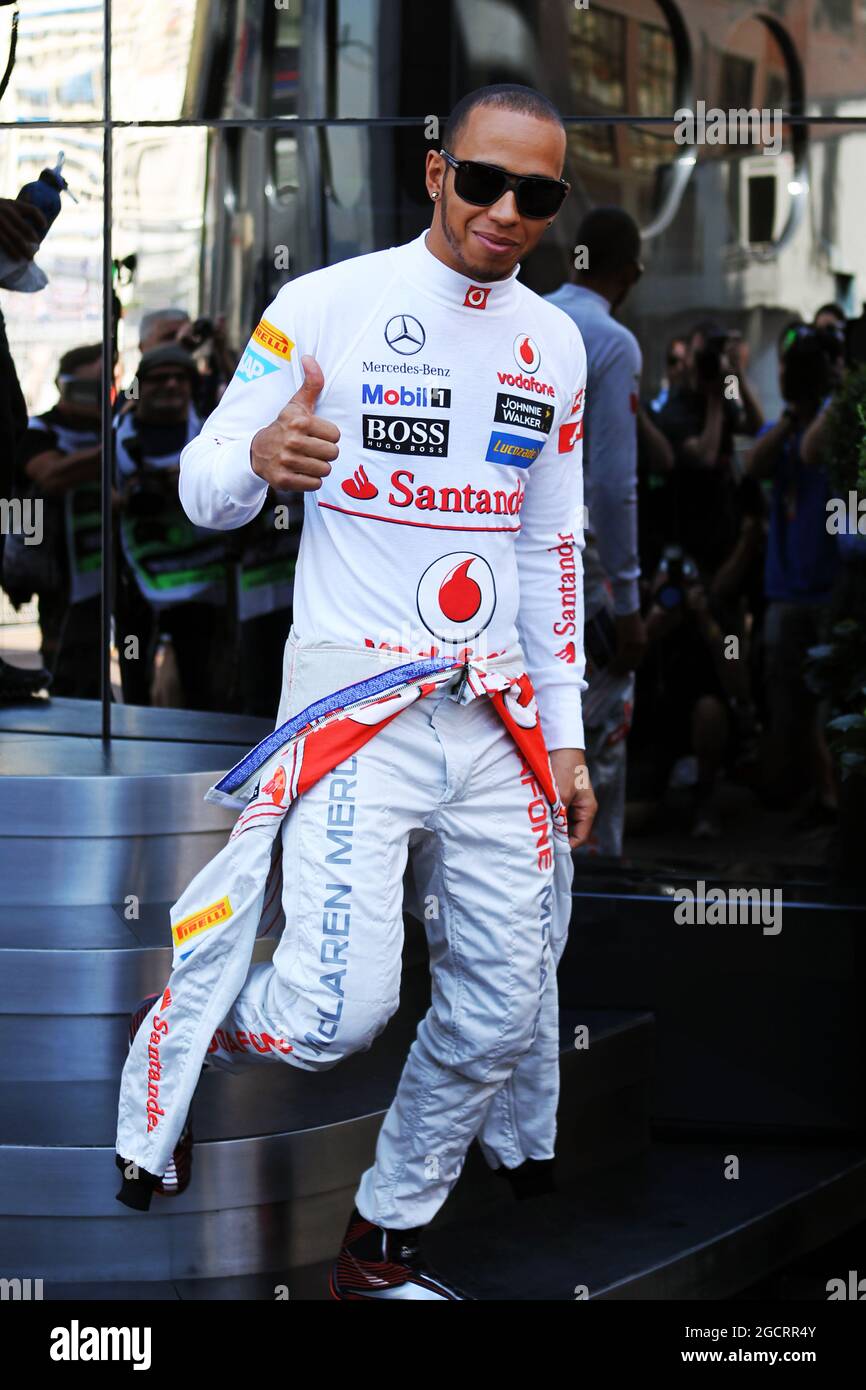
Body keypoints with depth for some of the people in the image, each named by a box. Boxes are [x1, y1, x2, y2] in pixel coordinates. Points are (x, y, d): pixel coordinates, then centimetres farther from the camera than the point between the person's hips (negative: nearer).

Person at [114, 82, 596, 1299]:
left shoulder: (554, 345, 10)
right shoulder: (327, 305, -6)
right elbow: (203, 490, -3)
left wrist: (565, 732, 13)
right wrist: (256, 457, -27)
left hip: (494, 713, 6)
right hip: (352, 697, -5)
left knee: (501, 1009, 4)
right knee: (338, 1012, -18)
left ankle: (384, 1249, 22)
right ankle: (176, 1042, 14)